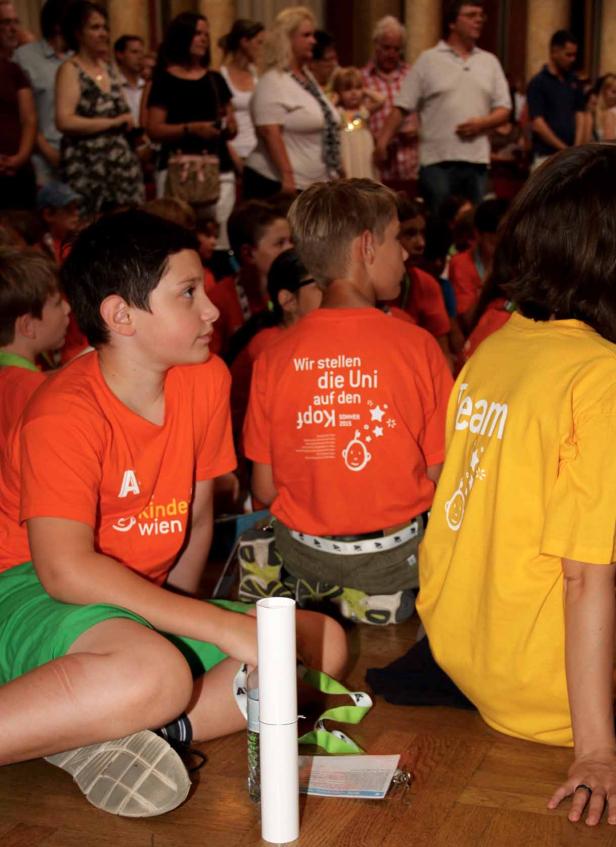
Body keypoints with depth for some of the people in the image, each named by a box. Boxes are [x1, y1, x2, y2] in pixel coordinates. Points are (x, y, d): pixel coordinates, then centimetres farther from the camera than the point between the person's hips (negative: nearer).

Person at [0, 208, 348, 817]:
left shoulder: (205, 380, 0)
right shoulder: (66, 413, -20)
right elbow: (65, 569, -30)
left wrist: (178, 616, -1)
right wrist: (225, 627, -30)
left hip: (141, 601, 8)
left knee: (324, 644, -6)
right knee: (153, 673, -39)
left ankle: (102, 736, -19)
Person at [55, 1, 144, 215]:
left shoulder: (108, 69, 14)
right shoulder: (70, 70, -8)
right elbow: (65, 122, -20)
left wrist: (127, 122, 3)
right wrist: (112, 122, -13)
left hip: (121, 161, 7)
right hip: (87, 166, -7)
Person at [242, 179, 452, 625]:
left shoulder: (274, 358, -9)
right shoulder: (417, 345, -14)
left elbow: (264, 490, -3)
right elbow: (442, 474, -9)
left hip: (302, 553, 3)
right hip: (397, 554, -2)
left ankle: (314, 588, 14)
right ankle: (381, 592, 12)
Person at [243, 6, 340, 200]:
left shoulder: (307, 77, 15)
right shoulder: (273, 82, -11)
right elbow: (270, 133, -20)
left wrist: (333, 173, 23)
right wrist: (287, 176, -25)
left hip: (314, 184, 8)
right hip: (277, 184, -8)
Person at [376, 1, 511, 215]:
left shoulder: (490, 62, 14)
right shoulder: (428, 59, 3)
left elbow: (504, 110, 12)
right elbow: (402, 107, 1)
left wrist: (482, 123, -8)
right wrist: (382, 141, -7)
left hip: (477, 160, 4)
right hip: (437, 160, -4)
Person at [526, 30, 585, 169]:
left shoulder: (573, 81, 13)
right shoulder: (538, 83, -4)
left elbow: (579, 115, 11)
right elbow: (537, 124, -10)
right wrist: (564, 149, -12)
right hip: (546, 155, -5)